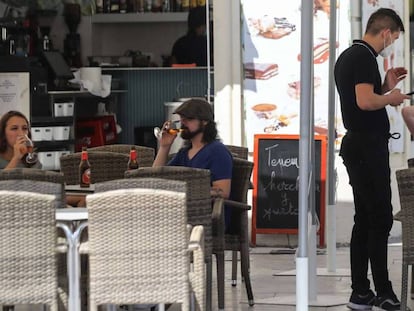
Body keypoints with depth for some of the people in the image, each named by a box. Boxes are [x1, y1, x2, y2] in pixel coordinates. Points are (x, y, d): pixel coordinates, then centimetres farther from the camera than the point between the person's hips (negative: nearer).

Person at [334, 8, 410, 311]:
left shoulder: (347, 56, 17)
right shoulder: (364, 57, -14)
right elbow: (365, 101, -25)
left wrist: (385, 86, 18)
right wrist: (391, 97, -8)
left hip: (356, 145, 10)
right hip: (369, 146, -10)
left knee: (364, 219, 11)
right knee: (381, 219, -7)